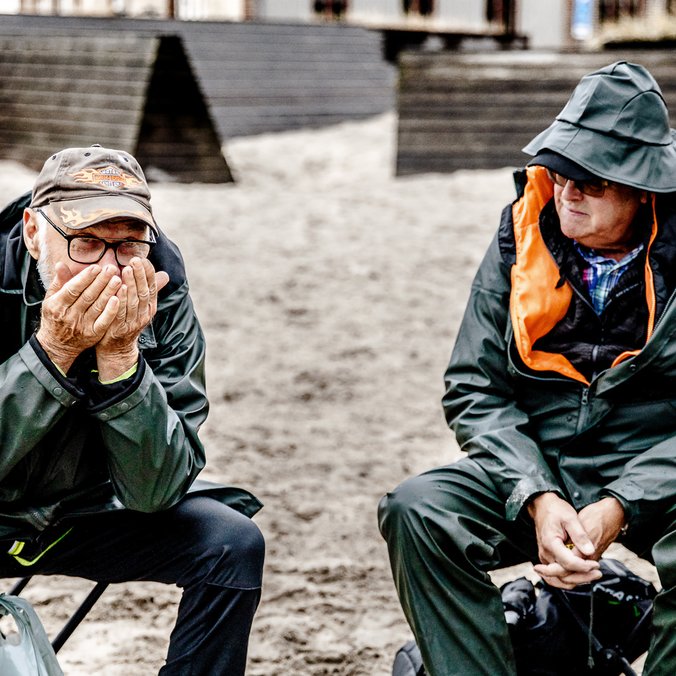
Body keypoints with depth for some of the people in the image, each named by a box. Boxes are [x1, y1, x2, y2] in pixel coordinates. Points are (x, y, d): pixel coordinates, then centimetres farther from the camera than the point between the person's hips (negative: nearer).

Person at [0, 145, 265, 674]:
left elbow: (156, 491, -21)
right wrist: (52, 350, -36)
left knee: (233, 545, -15)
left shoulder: (162, 299, -16)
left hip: (85, 514, 3)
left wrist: (120, 355, -31)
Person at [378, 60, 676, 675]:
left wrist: (618, 508, -22)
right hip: (536, 469, 3)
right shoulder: (524, 239, 2)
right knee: (418, 512, -24)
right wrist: (537, 499, -14)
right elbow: (474, 389, 1)